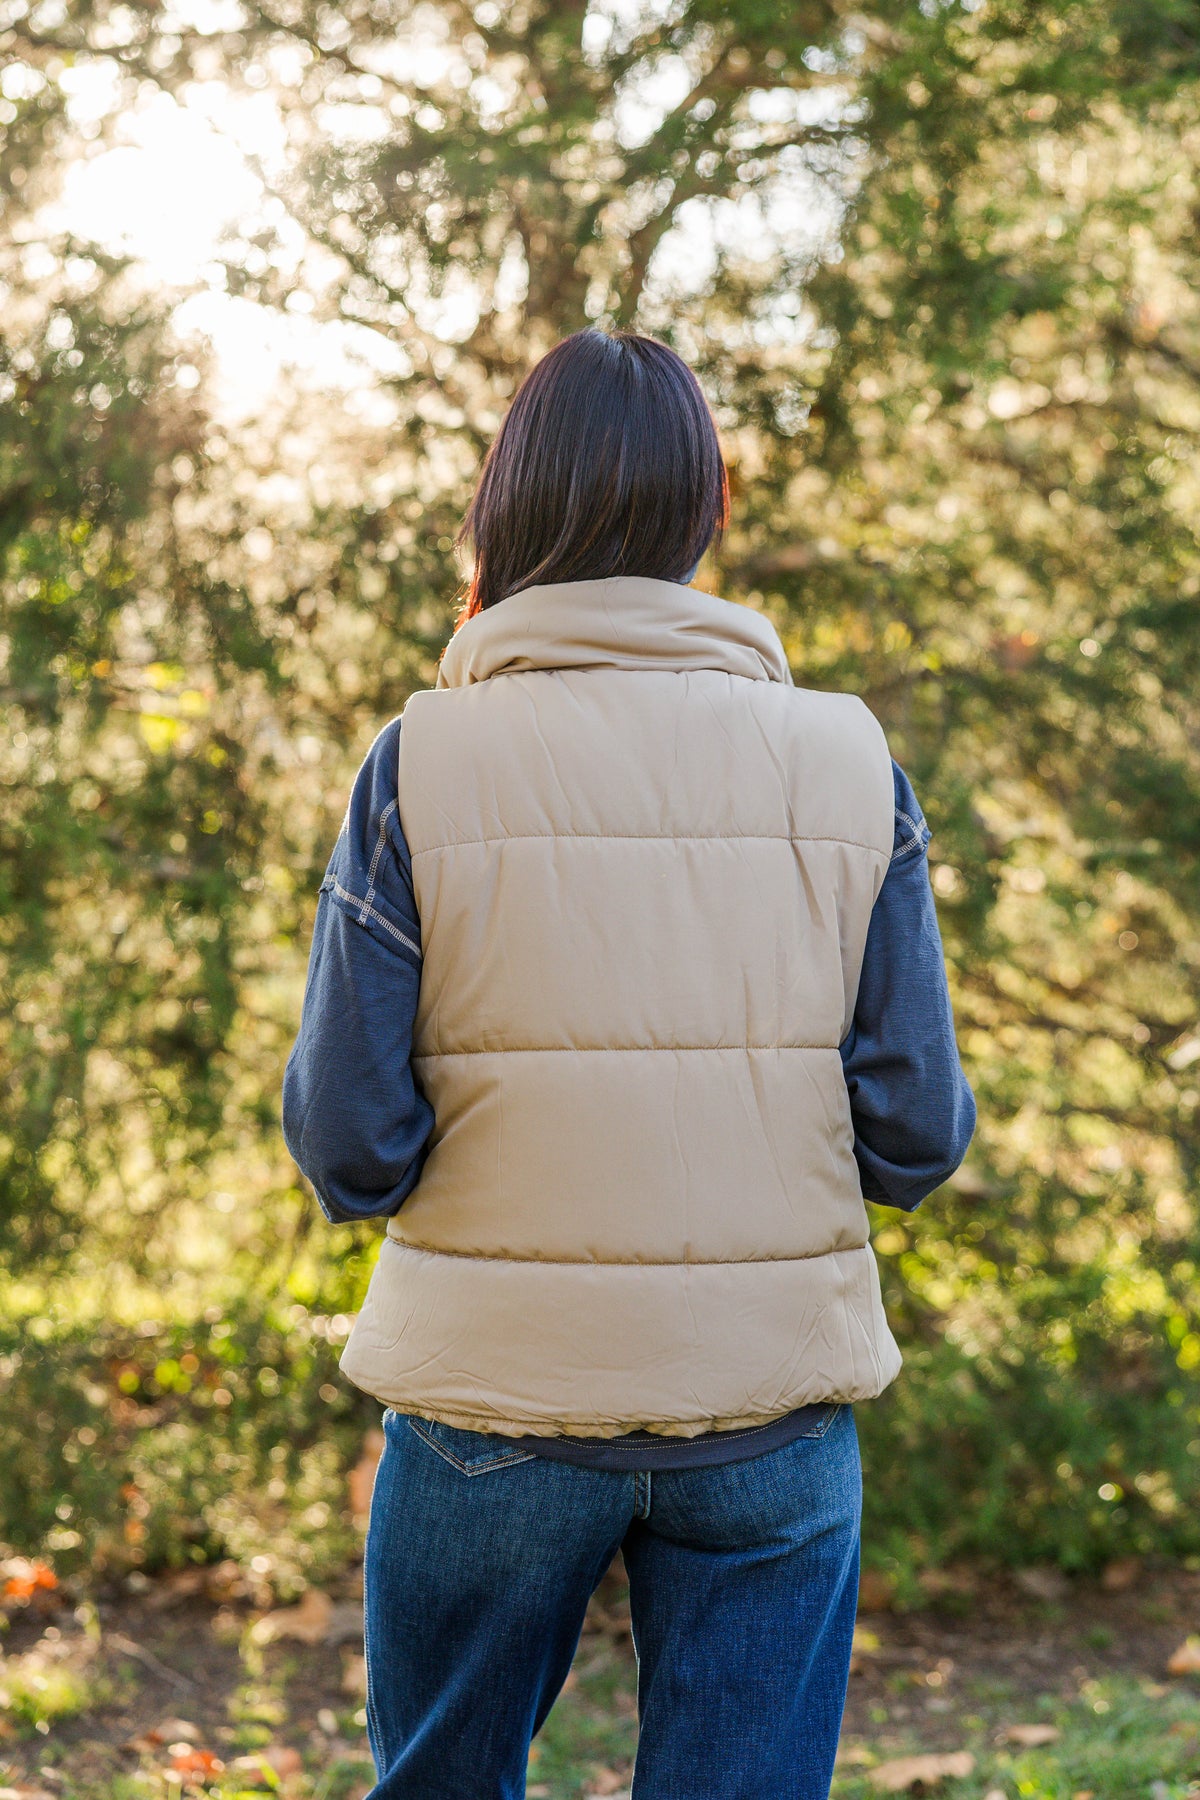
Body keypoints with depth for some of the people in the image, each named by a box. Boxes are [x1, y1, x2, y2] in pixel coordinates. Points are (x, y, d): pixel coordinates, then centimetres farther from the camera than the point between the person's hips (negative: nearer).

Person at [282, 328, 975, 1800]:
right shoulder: (846, 762, -3)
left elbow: (346, 1145, -9)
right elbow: (917, 1136, -3)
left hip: (499, 1399, -1)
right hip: (770, 1401, 1)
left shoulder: (423, 763, -8)